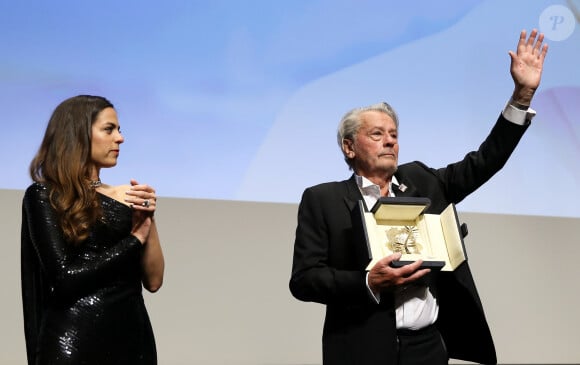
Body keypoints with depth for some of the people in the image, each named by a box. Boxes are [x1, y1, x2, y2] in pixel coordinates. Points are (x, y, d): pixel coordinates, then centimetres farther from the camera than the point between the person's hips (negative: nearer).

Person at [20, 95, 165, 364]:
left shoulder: (127, 197, 7)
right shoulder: (44, 196, -5)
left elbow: (153, 281, 4)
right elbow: (64, 278, -16)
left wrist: (148, 219, -8)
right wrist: (134, 238, -8)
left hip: (134, 332, 5)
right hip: (75, 339, -5)